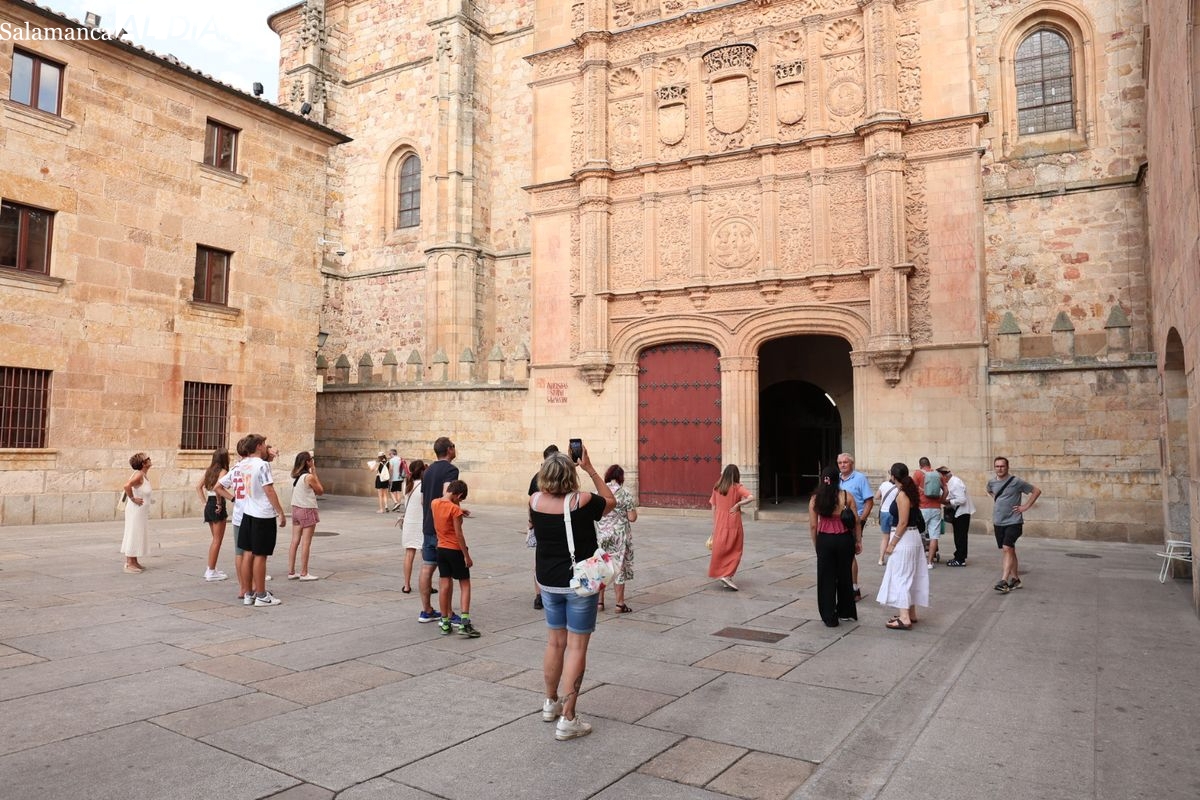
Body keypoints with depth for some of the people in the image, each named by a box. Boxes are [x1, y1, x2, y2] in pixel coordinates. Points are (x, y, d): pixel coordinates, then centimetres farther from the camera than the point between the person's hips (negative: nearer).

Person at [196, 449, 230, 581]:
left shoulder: (209, 470, 10)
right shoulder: (223, 471, -13)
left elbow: (198, 487, 12)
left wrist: (205, 502, 12)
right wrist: (219, 503, -18)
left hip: (209, 506, 8)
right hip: (217, 507, -8)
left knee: (215, 539, 20)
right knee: (217, 540, 1)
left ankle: (211, 569, 24)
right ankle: (211, 572, 5)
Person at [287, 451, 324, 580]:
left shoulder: (295, 476, 5)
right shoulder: (309, 477, -17)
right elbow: (321, 491, -5)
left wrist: (312, 473, 6)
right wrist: (314, 473, -5)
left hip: (296, 509, 7)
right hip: (307, 511, -7)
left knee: (295, 541, 10)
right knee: (306, 543, 0)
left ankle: (291, 572, 15)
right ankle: (304, 573, 4)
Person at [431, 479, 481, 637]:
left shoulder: (435, 503, 0)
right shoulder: (455, 509, -19)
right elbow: (459, 534, -18)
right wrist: (467, 556, -12)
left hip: (441, 549, 6)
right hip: (455, 550, -6)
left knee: (445, 584, 11)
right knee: (465, 584, 4)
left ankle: (444, 622, 15)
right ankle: (464, 623, -4)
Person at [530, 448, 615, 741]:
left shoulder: (535, 501, -9)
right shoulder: (582, 501, -19)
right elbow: (611, 501, 1)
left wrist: (558, 464, 8)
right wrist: (590, 469, 0)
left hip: (548, 582, 5)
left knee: (555, 641, 21)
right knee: (577, 647, 2)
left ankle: (551, 703, 36)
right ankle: (567, 719, 4)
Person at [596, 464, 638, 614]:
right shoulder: (625, 494, -10)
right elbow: (632, 518, -10)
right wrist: (633, 506, 7)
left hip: (601, 535, 3)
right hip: (619, 536, -3)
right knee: (619, 567, 7)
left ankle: (599, 601, 18)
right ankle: (619, 604, 13)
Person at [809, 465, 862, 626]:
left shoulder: (815, 499, -3)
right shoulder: (847, 496, -5)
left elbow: (813, 526, -2)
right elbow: (857, 521, -3)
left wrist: (816, 545, 9)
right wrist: (858, 541, 7)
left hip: (824, 540, 0)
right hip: (844, 539, 1)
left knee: (826, 578, 8)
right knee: (844, 576, 17)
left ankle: (829, 618, 12)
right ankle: (845, 611, 30)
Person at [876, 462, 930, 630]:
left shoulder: (902, 495, -19)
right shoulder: (909, 491, 8)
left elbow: (903, 523, -20)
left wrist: (891, 543, -17)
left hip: (904, 539, -10)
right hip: (912, 537, 10)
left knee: (901, 576, -5)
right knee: (909, 576, 16)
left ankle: (904, 618, -4)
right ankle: (910, 613, 25)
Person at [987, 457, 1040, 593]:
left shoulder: (1016, 482, -11)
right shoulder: (992, 482, 5)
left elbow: (1037, 491, -6)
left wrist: (1026, 506, -8)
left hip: (1013, 521, -6)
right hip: (998, 522, 6)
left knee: (1007, 549, -16)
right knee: (1009, 551, 14)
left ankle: (1004, 581, -21)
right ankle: (1015, 579, 24)